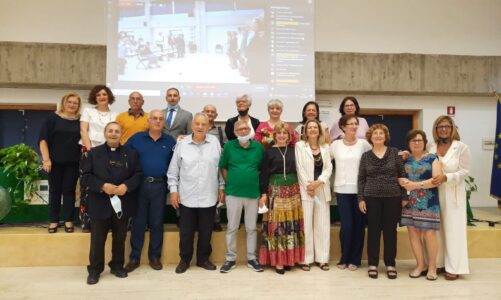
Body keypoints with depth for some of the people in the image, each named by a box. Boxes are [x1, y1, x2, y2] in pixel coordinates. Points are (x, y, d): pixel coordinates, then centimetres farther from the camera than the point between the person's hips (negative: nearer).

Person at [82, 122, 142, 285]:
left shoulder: (131, 153, 6)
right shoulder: (94, 153, 4)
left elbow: (138, 174, 2)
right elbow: (86, 176, -2)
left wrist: (127, 186, -16)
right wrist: (102, 186, -17)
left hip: (123, 204, 2)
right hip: (100, 204, -1)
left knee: (120, 238, 13)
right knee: (97, 239, 6)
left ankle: (117, 266, 29)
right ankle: (94, 270, 20)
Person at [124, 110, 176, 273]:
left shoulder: (170, 141, 5)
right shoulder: (136, 138, 3)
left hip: (159, 186, 1)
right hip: (139, 184, 0)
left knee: (157, 223, 9)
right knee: (138, 222, 7)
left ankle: (155, 257, 21)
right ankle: (134, 257, 18)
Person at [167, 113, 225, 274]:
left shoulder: (215, 142, 0)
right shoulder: (182, 143, -2)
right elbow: (173, 170, 2)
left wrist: (221, 187, 5)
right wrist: (173, 190, -2)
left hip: (209, 196, 1)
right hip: (187, 196, 0)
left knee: (206, 231, 12)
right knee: (186, 232, 9)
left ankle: (203, 258, 30)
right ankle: (184, 259, 27)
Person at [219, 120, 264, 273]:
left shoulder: (258, 146, 0)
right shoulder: (229, 146, -2)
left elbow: (262, 168, 9)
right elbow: (223, 167, 5)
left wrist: (255, 183, 3)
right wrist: (230, 183, 0)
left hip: (253, 193, 1)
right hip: (233, 193, -1)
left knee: (251, 228, 10)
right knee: (232, 227, 8)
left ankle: (252, 258, 23)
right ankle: (230, 259, 21)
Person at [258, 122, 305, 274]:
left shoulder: (293, 151, 9)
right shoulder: (269, 151, 0)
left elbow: (299, 170, 11)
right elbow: (264, 174, -2)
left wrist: (300, 190, 6)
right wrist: (263, 193, -8)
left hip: (293, 191, 3)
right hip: (275, 191, -3)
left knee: (292, 225, 6)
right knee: (276, 225, -2)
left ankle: (289, 258, 17)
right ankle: (277, 260, 6)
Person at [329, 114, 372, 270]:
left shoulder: (363, 143, 3)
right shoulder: (336, 144, 4)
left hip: (360, 189, 1)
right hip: (342, 189, -1)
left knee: (359, 225, 4)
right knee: (346, 225, -4)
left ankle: (354, 259, 19)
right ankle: (344, 258, 16)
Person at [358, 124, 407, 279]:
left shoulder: (395, 152, 3)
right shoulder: (366, 156, 5)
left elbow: (402, 175, 3)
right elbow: (361, 179, 5)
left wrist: (404, 196, -1)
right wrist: (361, 198, -2)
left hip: (393, 197, 0)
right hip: (372, 198, 0)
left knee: (390, 230, 6)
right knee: (373, 230, 5)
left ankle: (390, 264, 19)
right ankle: (373, 264, 15)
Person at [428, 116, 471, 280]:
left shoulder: (461, 147, -2)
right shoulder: (431, 147, 6)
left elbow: (464, 172, -6)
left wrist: (445, 177, -21)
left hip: (452, 195, -2)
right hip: (434, 193, 3)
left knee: (453, 229, 1)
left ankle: (453, 267, 11)